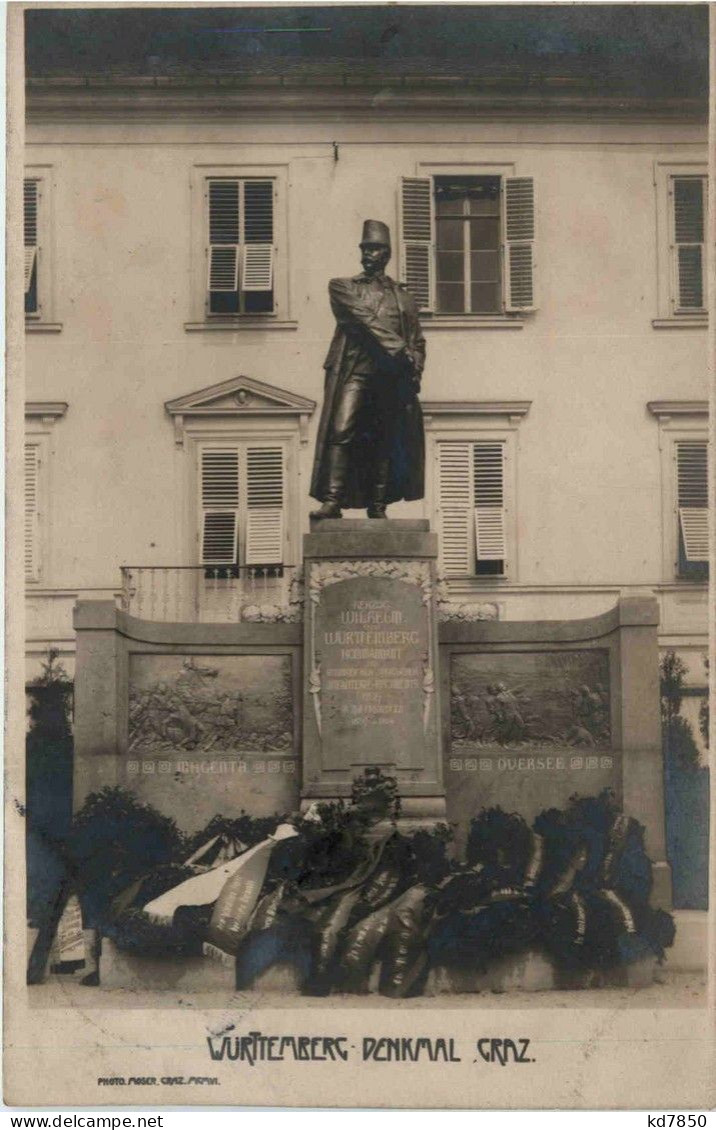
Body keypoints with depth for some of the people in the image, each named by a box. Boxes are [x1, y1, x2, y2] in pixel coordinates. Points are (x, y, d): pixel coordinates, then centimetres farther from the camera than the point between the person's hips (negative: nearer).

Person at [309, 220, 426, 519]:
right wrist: (399, 349, -12)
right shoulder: (343, 287, 13)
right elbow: (365, 319, -3)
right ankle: (332, 500, -22)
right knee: (341, 433, -17)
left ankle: (377, 506, 1)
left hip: (391, 377, 3)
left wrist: (414, 371, 0)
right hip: (354, 369, -2)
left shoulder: (403, 297, 21)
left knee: (384, 442, -1)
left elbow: (417, 341, 20)